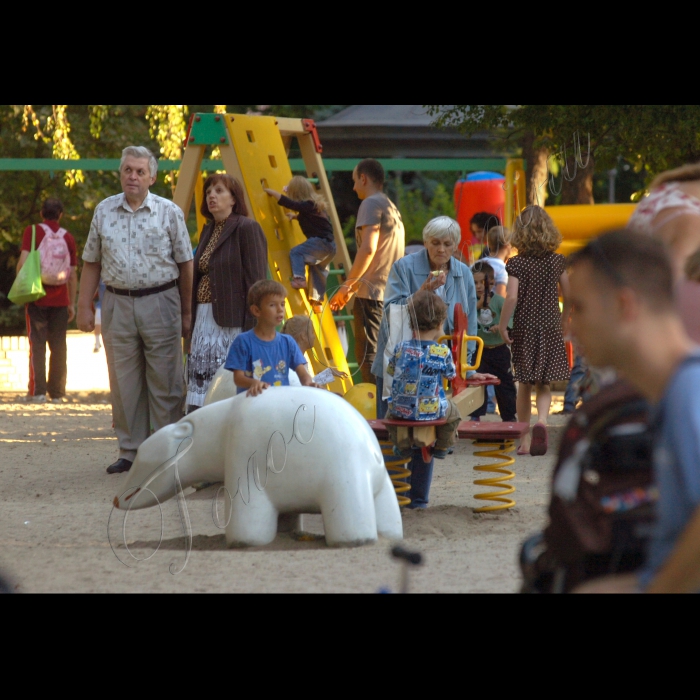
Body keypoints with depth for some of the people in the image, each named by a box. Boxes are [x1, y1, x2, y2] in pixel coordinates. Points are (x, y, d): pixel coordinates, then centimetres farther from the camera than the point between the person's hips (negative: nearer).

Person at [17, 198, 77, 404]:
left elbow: (23, 261, -13)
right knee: (58, 346, 6)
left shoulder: (32, 232, -2)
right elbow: (73, 274, 5)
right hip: (60, 300, 2)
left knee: (37, 344, 0)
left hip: (37, 297, -2)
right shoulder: (68, 238, 5)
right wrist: (72, 304, 11)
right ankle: (57, 393, 7)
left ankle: (38, 391, -7)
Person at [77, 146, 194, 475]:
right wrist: (84, 307, 8)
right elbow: (92, 263, 13)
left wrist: (186, 313, 1)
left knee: (165, 382, -2)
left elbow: (184, 264, 3)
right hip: (117, 304, 3)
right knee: (124, 383, 6)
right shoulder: (104, 211, 9)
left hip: (160, 302, -3)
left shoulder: (169, 213, 1)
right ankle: (130, 451, 13)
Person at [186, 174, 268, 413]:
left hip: (232, 321, -8)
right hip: (204, 319, 8)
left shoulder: (247, 229, -8)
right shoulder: (208, 231, 18)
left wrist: (251, 329, -17)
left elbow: (255, 281, -12)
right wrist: (191, 323, 17)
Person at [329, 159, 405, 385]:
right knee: (384, 357, 11)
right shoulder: (392, 208, 22)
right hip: (392, 293, 9)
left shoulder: (371, 204, -7)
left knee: (368, 356, -10)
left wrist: (347, 285, -12)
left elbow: (368, 249, -19)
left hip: (372, 293, -9)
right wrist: (352, 288, 25)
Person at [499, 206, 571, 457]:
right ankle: (542, 420, -23)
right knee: (544, 384, 6)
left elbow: (512, 297, -17)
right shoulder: (557, 262, -1)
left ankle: (525, 440, 12)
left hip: (525, 327, -1)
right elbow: (568, 296, 5)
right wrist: (564, 321, 21)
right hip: (551, 326, 1)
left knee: (525, 385, 9)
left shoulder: (517, 264, -9)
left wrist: (502, 325, -7)